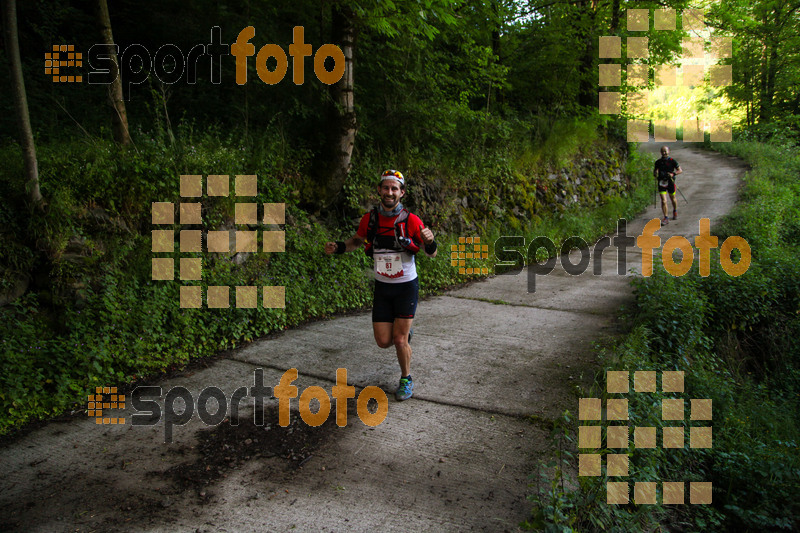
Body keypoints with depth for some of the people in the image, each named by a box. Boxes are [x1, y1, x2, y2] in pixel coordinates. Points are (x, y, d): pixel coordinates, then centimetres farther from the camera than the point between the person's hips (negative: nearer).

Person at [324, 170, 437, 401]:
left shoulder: (411, 221, -14)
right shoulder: (369, 219, -5)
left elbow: (432, 254, -6)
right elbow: (358, 240, 15)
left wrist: (430, 241, -29)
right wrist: (338, 247, -4)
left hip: (406, 287, -3)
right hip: (382, 287, 3)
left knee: (399, 340, -5)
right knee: (383, 342, 2)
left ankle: (406, 379, 22)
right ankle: (405, 332, 38)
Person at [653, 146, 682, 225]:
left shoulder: (672, 161, -5)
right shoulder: (658, 162, 3)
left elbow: (680, 170, -1)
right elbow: (655, 170, 16)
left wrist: (673, 174, -19)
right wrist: (655, 175, -6)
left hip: (670, 182, -1)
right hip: (661, 182, 1)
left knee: (673, 199, 18)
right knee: (663, 201, -9)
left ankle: (675, 211, 47)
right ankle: (665, 218, -3)